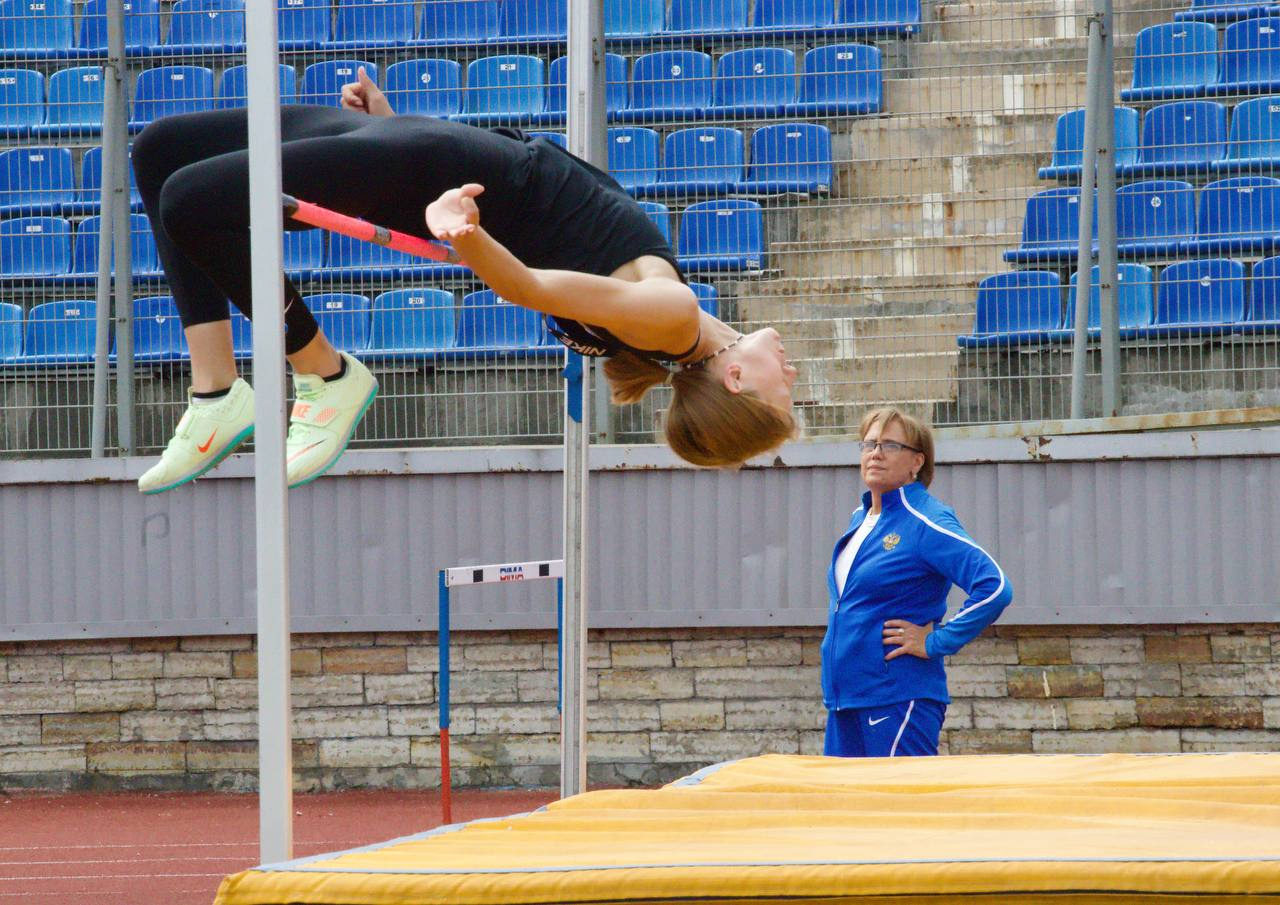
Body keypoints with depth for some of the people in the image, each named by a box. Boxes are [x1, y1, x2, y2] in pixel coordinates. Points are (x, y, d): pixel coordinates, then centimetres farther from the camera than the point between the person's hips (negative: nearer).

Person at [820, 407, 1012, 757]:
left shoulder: (925, 523, -12)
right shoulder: (860, 519, 14)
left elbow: (995, 587, -21)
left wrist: (935, 642, -16)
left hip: (899, 701, -9)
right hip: (843, 700, 9)